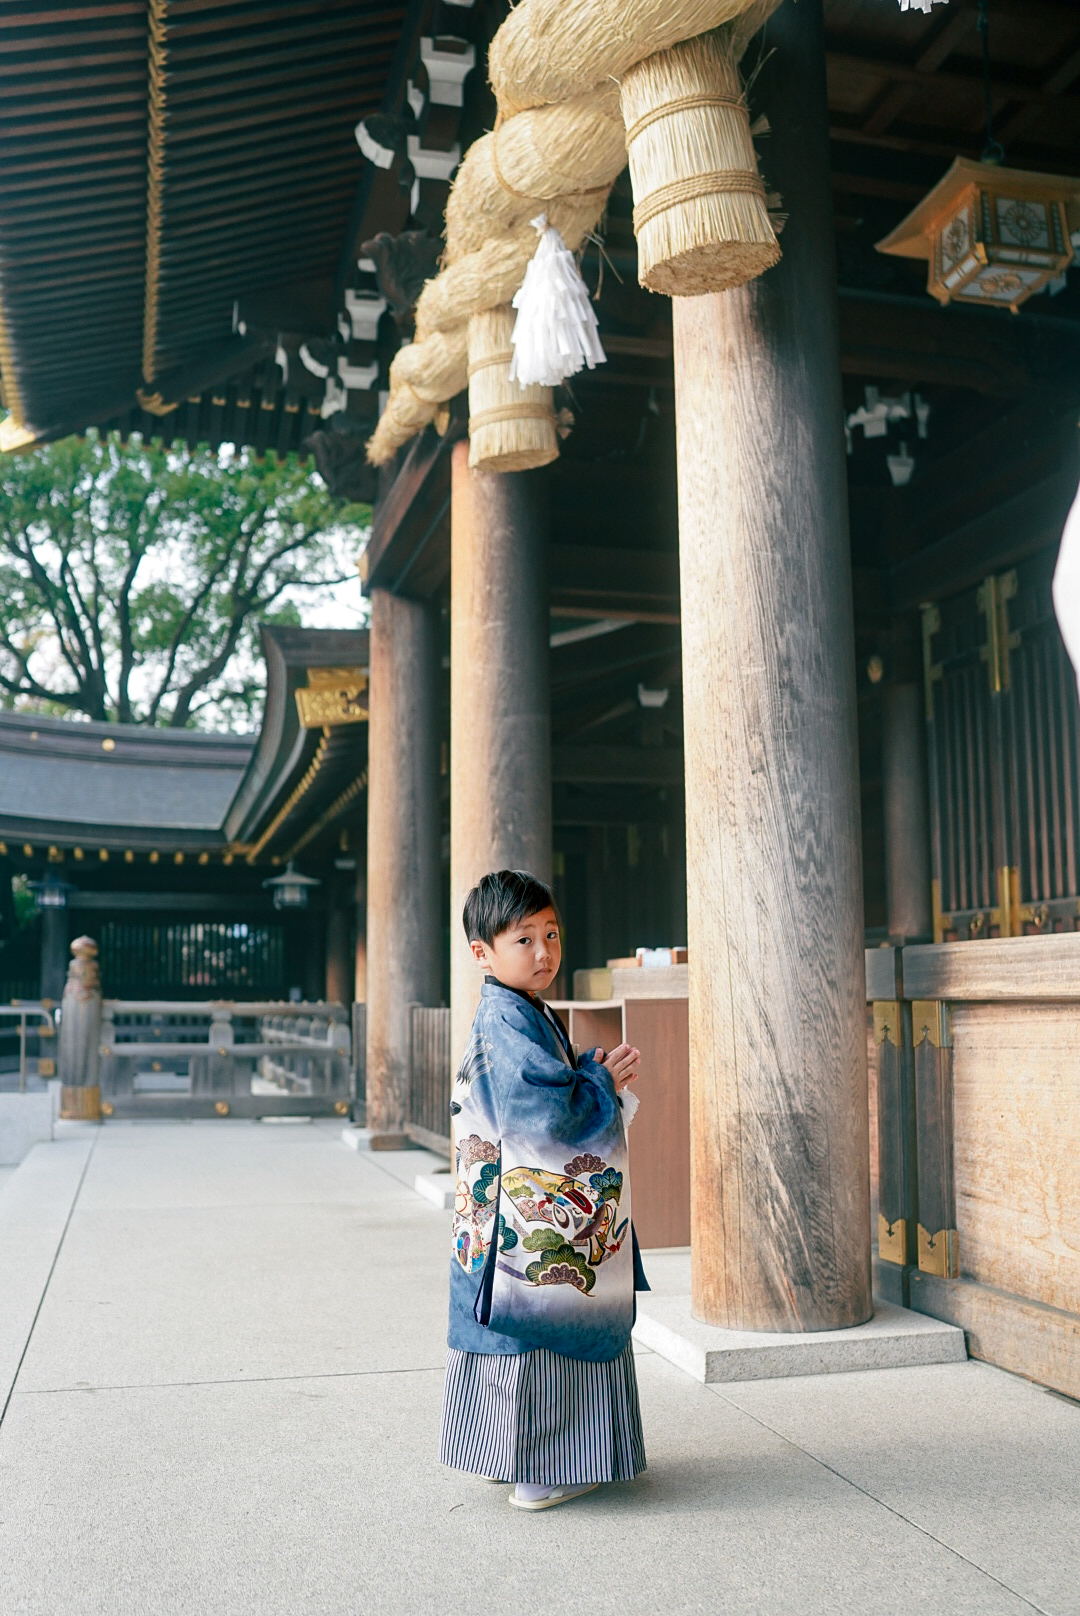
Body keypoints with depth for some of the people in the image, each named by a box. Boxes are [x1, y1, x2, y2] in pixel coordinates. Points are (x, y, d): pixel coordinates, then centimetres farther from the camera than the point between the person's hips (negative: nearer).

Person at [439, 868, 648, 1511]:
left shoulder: (523, 1016, 12)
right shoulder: (510, 1022, -20)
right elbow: (552, 1118, -26)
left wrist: (603, 1080, 4)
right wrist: (605, 1081, -11)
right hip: (534, 1223, -10)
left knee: (520, 1335, 18)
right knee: (540, 1336, 0)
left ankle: (513, 1454, 30)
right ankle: (541, 1473, 12)